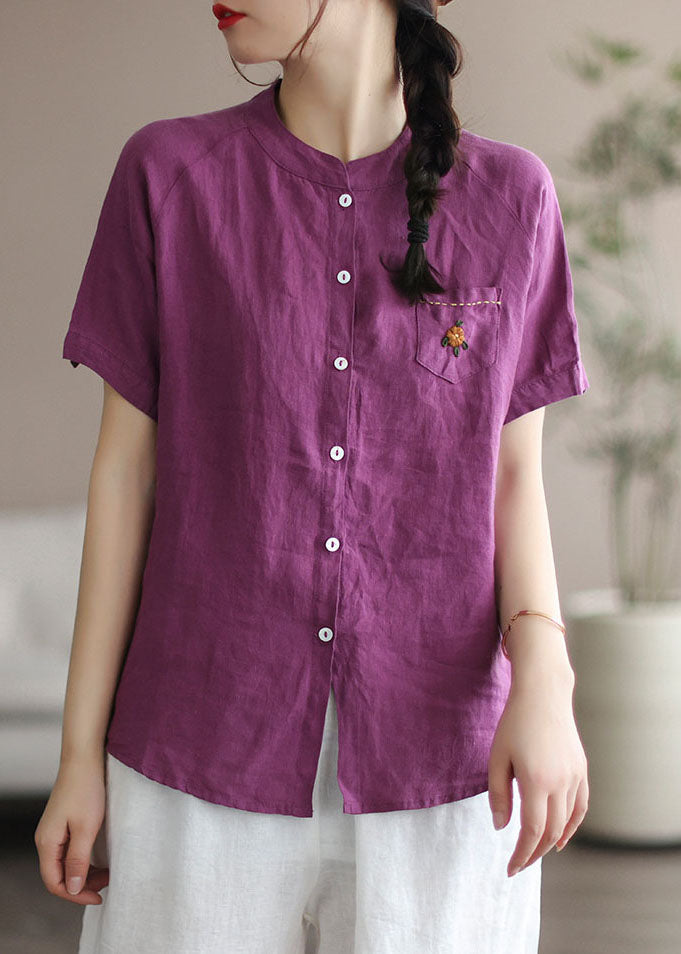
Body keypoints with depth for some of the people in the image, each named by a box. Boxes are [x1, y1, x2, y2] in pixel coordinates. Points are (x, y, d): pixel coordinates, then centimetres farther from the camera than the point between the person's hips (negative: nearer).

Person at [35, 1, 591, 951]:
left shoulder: (508, 197, 1)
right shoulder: (168, 173, -1)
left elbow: (513, 478, 4)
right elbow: (127, 465, 1)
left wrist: (544, 680, -14)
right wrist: (81, 754, 1)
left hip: (436, 782, 1)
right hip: (205, 763, 0)